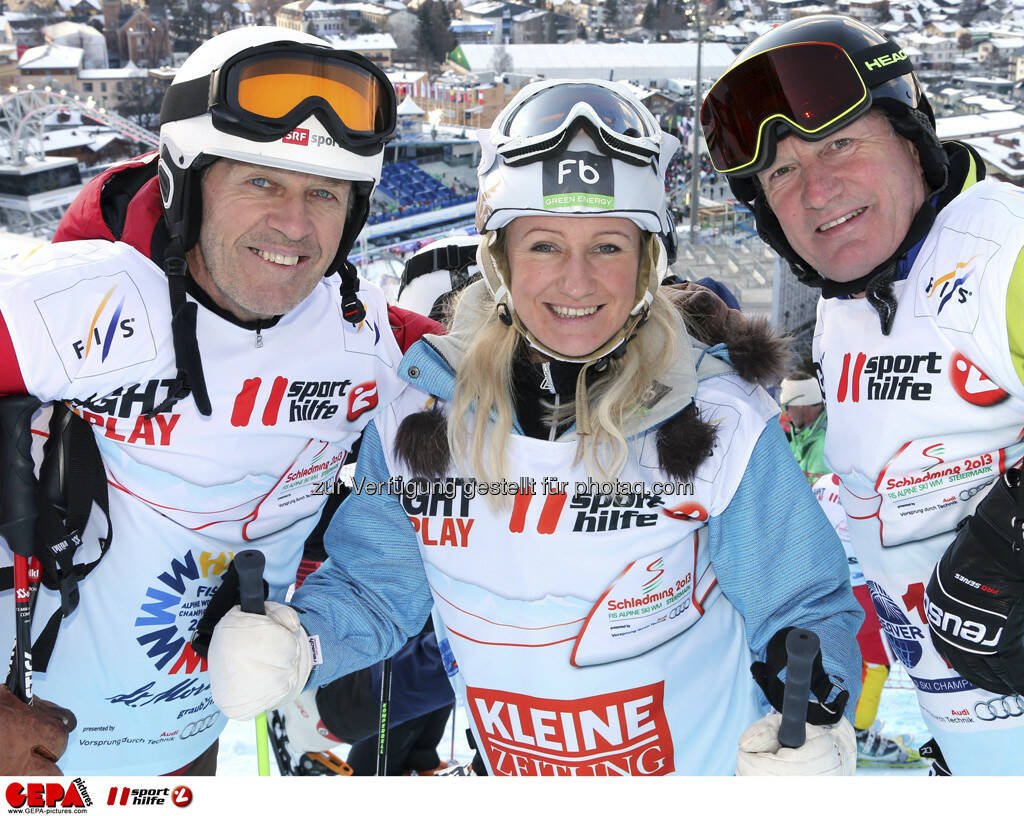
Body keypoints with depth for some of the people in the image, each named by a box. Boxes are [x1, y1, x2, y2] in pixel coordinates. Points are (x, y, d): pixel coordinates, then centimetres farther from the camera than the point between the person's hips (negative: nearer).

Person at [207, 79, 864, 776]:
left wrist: (813, 715, -27)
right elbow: (369, 587, 1)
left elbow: (804, 607, -8)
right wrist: (295, 645, -19)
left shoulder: (723, 422, -16)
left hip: (713, 766, -2)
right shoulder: (422, 419, -11)